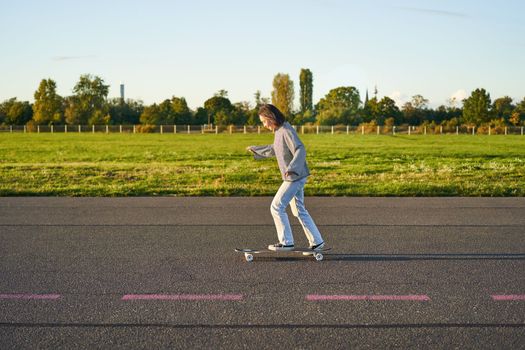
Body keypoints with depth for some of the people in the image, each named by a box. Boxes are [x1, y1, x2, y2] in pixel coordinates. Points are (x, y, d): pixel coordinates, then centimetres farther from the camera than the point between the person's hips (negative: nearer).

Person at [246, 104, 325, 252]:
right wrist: (256, 149, 38)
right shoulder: (279, 130, 11)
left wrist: (291, 168, -45)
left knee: (276, 207, -6)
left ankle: (286, 242, 1)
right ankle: (317, 241, 18)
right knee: (299, 210, 13)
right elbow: (274, 150, 29)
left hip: (295, 177, -10)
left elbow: (300, 151, -30)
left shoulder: (287, 131, -18)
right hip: (292, 177, 10)